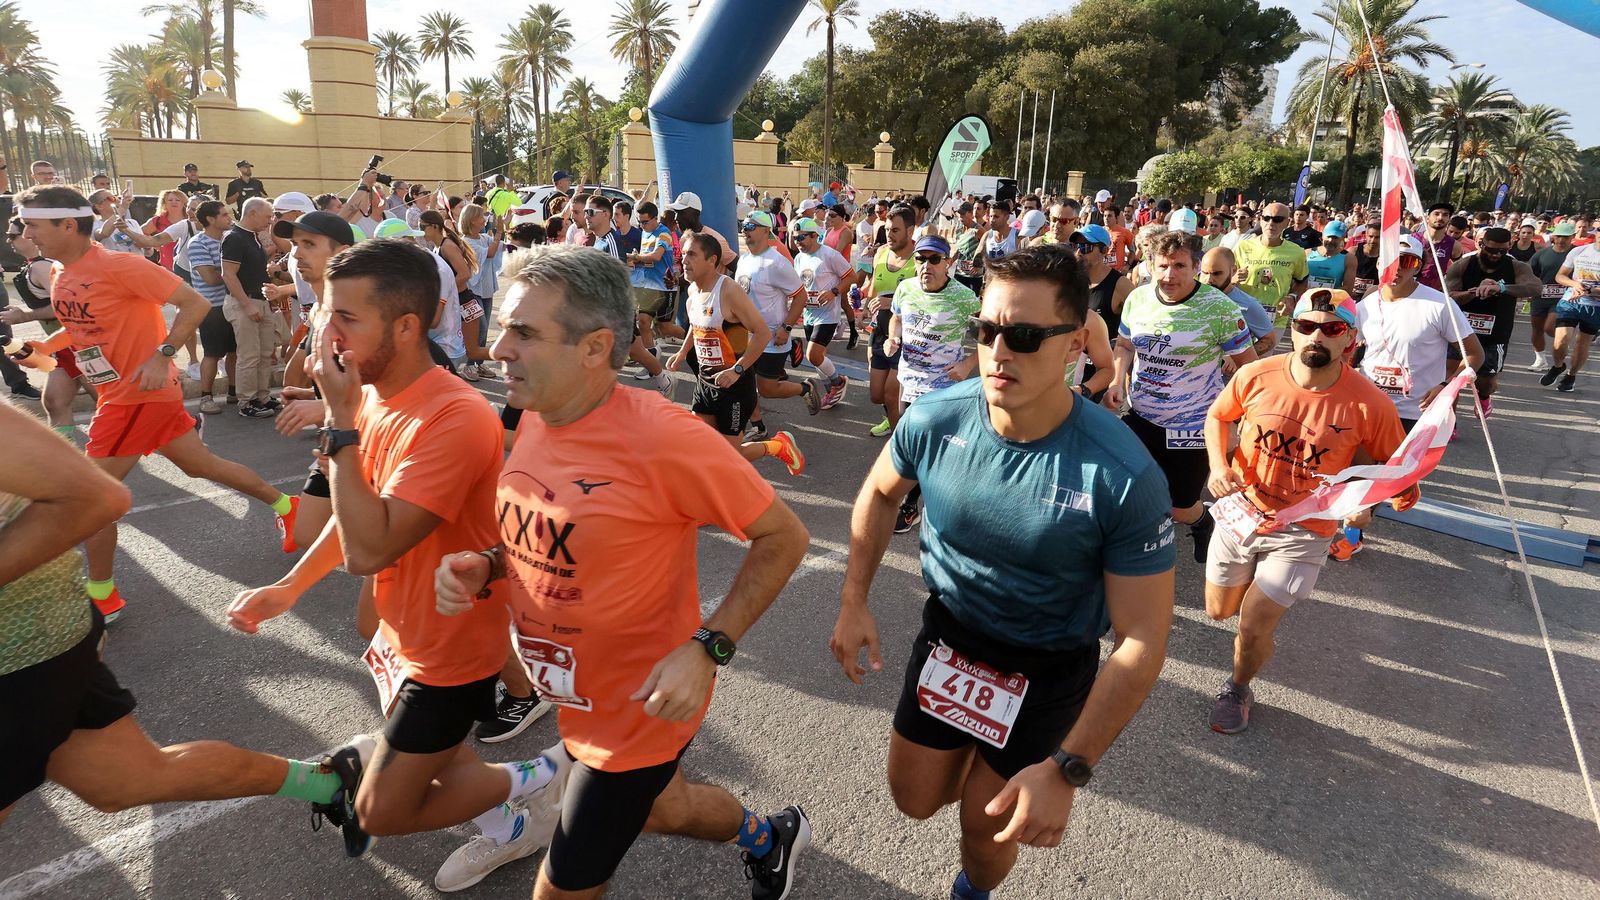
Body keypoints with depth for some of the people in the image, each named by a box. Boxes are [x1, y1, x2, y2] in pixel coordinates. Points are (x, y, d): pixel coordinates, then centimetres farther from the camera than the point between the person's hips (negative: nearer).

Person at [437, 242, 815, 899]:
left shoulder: (660, 436, -29)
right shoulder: (535, 421, -6)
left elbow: (784, 536, -20)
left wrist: (706, 649, -27)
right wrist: (484, 567, -10)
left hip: (640, 711, -7)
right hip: (573, 698, 7)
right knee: (661, 809, 31)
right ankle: (769, 837, 59)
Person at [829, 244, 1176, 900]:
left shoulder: (1124, 476, -30)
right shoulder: (934, 420, -19)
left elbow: (1141, 642, -23)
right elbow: (881, 492, 4)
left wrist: (1066, 771, -26)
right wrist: (853, 602, -3)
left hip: (1048, 668, -3)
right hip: (947, 634, 3)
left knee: (987, 828, 14)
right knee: (915, 800, 18)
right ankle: (976, 762, 53)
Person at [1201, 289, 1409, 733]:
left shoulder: (1369, 405, -21)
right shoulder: (1255, 376, -16)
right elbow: (1217, 417, 3)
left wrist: (1367, 501, -21)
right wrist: (1218, 465, -13)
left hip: (1303, 531, -3)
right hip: (1241, 510, 3)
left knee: (1252, 628, -4)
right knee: (1219, 611, 19)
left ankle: (1237, 690, 30)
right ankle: (1270, 598, 56)